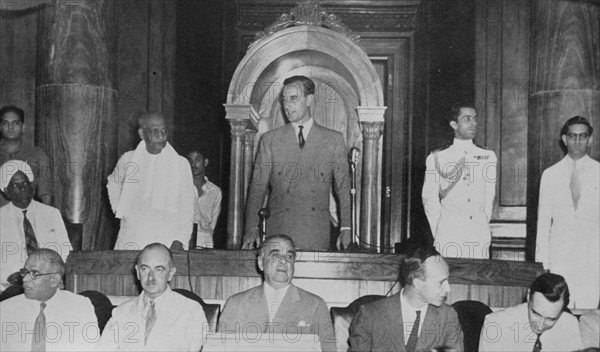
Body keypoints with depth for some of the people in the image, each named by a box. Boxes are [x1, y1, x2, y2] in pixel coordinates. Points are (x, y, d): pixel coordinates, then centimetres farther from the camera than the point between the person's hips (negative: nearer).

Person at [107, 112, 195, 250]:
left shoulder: (181, 164, 1)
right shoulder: (128, 160, 7)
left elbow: (186, 209, -1)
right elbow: (113, 184, 28)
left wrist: (179, 241, -13)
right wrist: (119, 210, 15)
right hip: (130, 242, 2)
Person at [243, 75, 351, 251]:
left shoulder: (334, 140, 8)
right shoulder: (269, 140, 9)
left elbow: (343, 187, 7)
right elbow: (258, 186, 5)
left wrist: (345, 228, -4)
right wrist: (252, 228, -7)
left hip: (316, 237, 0)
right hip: (277, 233, 0)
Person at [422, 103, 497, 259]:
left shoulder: (488, 157, 11)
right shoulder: (436, 158, 3)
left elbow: (489, 198, 12)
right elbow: (429, 200, 5)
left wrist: (482, 228, 8)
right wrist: (438, 233, 2)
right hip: (448, 237, -2)